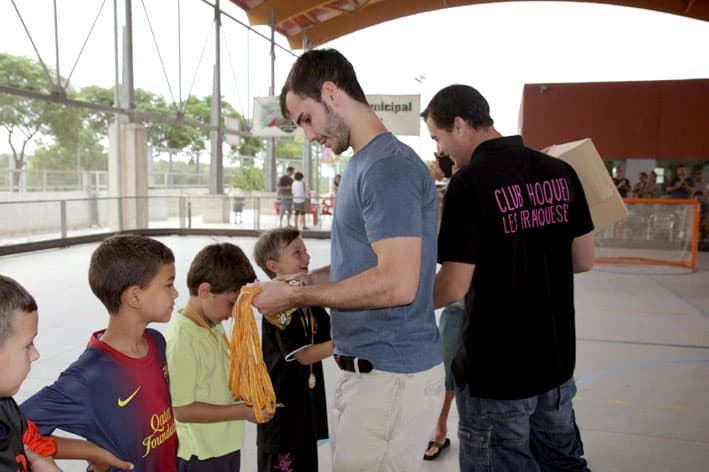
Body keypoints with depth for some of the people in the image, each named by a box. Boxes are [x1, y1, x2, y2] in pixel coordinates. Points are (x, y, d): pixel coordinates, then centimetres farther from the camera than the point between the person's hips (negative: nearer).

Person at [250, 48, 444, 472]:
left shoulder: (388, 166, -19)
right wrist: (301, 281, 5)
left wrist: (296, 297, -17)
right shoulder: (365, 163, 11)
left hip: (390, 376, -9)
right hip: (377, 367, 9)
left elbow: (397, 282, -26)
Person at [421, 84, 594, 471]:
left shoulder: (469, 181, -19)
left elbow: (455, 286, -20)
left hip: (496, 369, -6)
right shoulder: (561, 172, 0)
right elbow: (583, 260, 7)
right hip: (557, 358, 7)